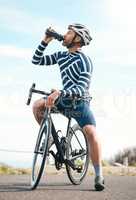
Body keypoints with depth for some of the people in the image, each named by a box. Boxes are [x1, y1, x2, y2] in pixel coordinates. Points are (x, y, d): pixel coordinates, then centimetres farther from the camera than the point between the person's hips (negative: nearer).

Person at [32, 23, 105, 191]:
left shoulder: (84, 61, -17)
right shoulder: (61, 56, 4)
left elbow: (81, 88, -26)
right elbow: (36, 60, 7)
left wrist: (59, 93, -40)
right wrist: (45, 41, -5)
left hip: (80, 102, -6)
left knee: (91, 133, -27)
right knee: (37, 105, -18)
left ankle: (99, 176, -15)